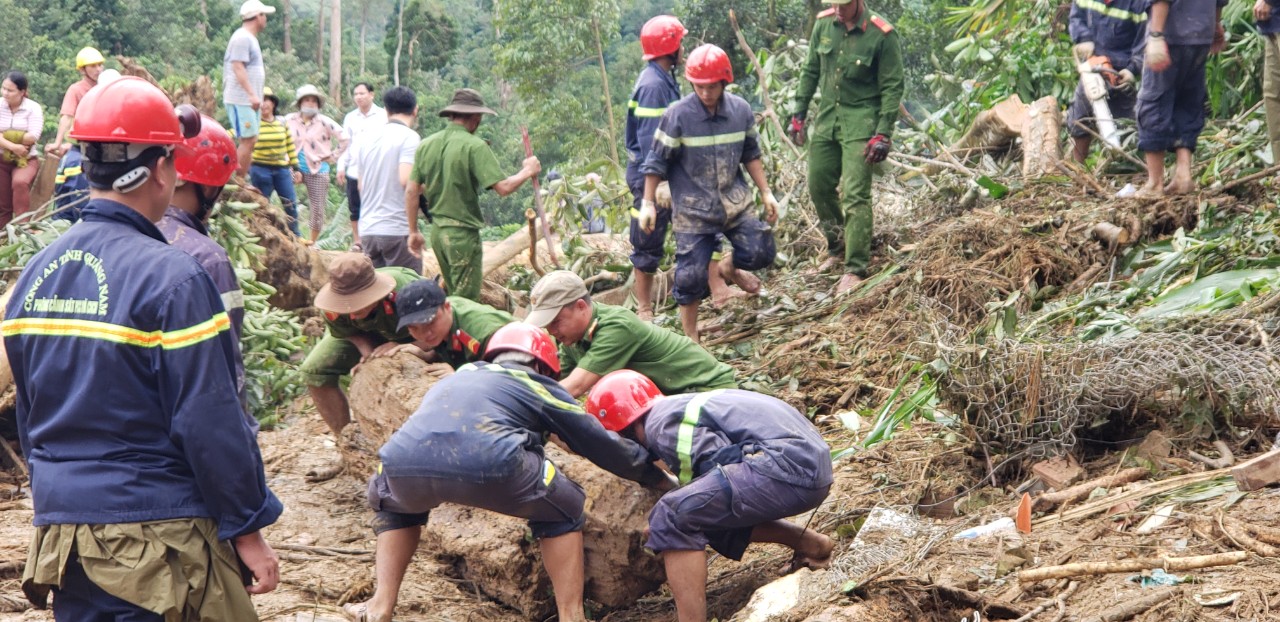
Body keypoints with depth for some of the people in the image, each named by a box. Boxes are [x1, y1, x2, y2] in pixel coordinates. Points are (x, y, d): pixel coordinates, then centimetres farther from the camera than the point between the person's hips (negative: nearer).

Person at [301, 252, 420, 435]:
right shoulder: (334, 308, -33)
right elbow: (349, 333, -10)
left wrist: (399, 346, -48)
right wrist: (367, 351, -30)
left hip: (410, 337, -2)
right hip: (365, 334, 3)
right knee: (314, 372, -13)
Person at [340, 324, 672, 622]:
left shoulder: (459, 375, 39)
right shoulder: (537, 384, 28)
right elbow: (604, 445, 32)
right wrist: (662, 480, 46)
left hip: (405, 462, 4)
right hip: (486, 463, -4)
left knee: (395, 503, 40)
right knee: (562, 513, 24)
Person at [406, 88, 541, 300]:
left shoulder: (426, 145, 6)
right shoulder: (475, 146, -13)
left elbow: (411, 191, 8)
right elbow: (503, 187, -19)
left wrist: (413, 232, 16)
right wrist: (527, 171, 0)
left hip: (437, 233, 7)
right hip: (463, 234, -7)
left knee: (452, 295, 19)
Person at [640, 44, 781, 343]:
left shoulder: (741, 110, -3)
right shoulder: (677, 115, -14)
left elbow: (751, 155, 10)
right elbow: (657, 162, -7)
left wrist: (766, 193, 9)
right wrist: (647, 203, -7)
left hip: (734, 200, 4)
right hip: (693, 209, -4)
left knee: (762, 253, -3)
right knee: (691, 276, -3)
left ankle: (729, 267, 32)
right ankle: (690, 337, 15)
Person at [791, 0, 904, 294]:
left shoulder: (882, 36, -16)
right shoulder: (824, 24, -1)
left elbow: (892, 87, -12)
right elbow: (810, 71, 10)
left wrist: (883, 134, -15)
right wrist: (799, 114, 9)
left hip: (860, 123, -6)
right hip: (826, 118, 6)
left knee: (855, 196, -11)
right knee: (819, 187, 13)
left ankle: (856, 269, -6)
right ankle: (837, 248, 34)